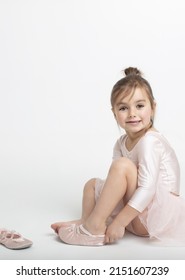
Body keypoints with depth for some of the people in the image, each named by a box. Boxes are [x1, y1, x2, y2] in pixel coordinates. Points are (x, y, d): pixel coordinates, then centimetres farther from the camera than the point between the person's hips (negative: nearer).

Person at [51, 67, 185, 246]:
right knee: (92, 184, 11)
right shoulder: (121, 144, 6)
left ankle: (94, 227, -21)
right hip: (138, 217, 9)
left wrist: (119, 222, -27)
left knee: (122, 165, -28)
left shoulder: (150, 142, -20)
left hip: (161, 213, -9)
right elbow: (115, 184, 1)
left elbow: (147, 189, -28)